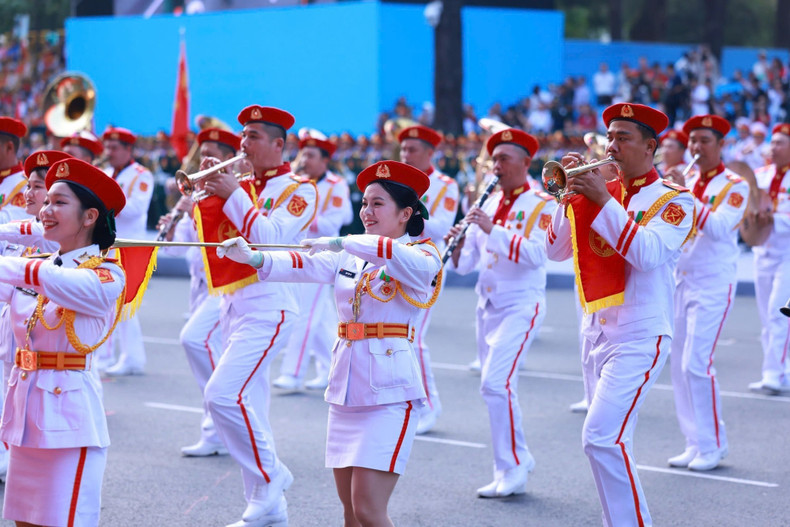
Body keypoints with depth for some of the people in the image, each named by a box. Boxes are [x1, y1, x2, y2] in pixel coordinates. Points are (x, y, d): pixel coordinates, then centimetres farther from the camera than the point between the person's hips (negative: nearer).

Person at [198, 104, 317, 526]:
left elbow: (270, 238, -17)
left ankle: (270, 475, -5)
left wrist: (233, 194, -13)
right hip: (233, 304, 7)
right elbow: (208, 234, 11)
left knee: (223, 394, -20)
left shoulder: (299, 190, -3)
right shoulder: (243, 188, 15)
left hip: (267, 306, -7)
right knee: (247, 407, 7)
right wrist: (209, 190, -2)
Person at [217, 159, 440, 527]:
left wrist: (342, 243, -29)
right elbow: (304, 266, -3)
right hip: (345, 388, 6)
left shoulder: (423, 256, -2)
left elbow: (406, 259, -26)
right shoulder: (349, 258, 14)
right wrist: (254, 258, -20)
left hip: (389, 390, -6)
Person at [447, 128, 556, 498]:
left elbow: (535, 254, -23)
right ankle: (508, 475, 14)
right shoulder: (487, 204, 12)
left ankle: (514, 465, -6)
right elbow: (466, 263, 11)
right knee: (499, 388, 8)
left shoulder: (541, 204, -7)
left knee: (496, 384, -18)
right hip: (487, 305, 7)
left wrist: (493, 229, -27)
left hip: (520, 305, -7)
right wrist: (458, 245, -11)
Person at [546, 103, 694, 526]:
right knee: (609, 439, 11)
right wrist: (572, 195, -7)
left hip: (638, 336, -6)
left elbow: (648, 254, -22)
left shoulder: (674, 200, -4)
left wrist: (603, 200, -23)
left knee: (602, 436, -18)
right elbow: (557, 250, 4)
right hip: (595, 331, 7)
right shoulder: (598, 189, 11)